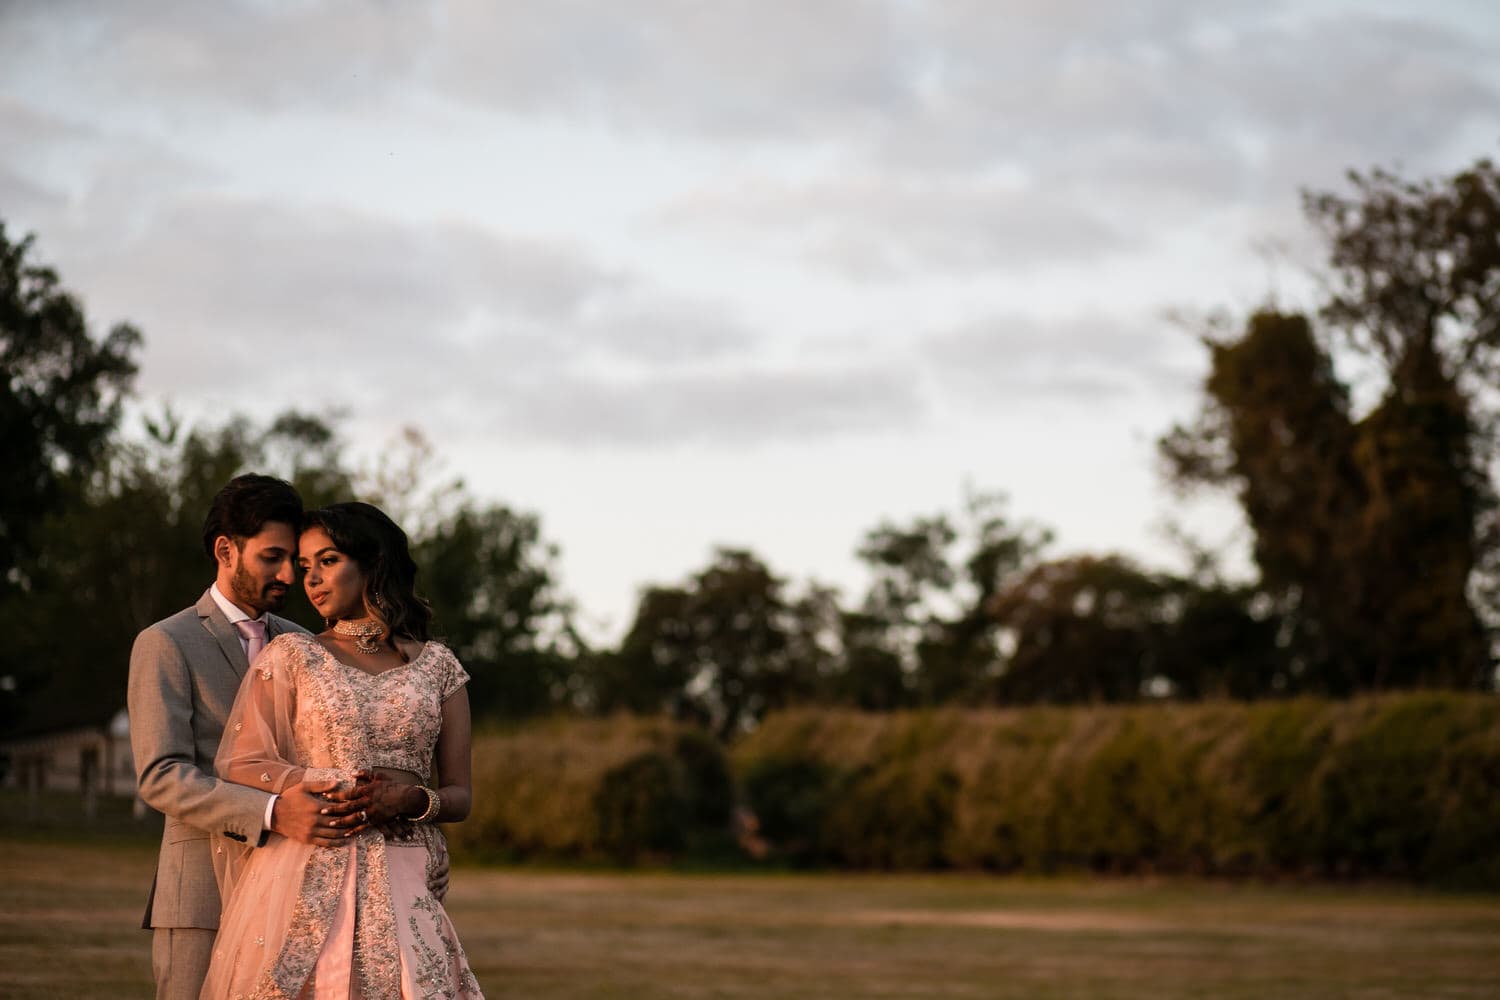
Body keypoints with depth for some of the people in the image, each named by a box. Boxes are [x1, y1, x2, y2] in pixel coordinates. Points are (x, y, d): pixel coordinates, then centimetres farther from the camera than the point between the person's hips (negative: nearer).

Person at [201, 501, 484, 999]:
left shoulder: (437, 666, 10)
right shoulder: (290, 657, 7)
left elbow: (458, 797, 9)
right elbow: (239, 766, -2)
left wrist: (412, 801, -13)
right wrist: (348, 787, -10)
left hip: (402, 884, 1)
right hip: (306, 878, -1)